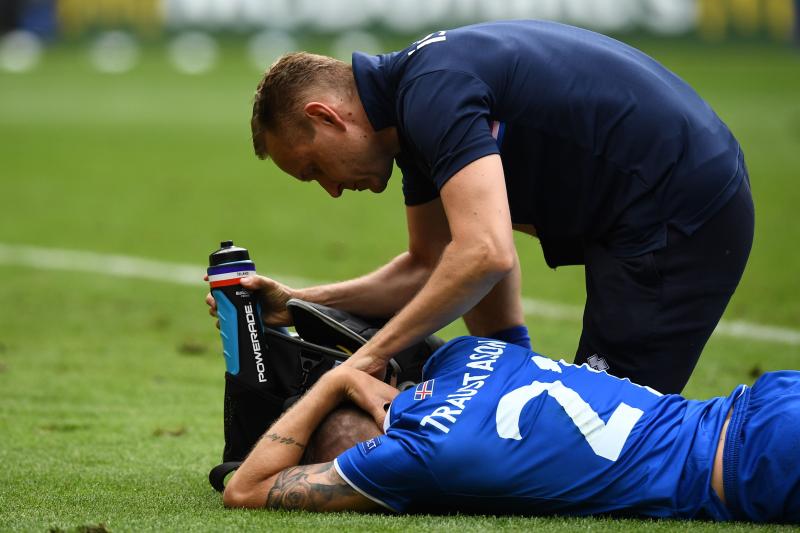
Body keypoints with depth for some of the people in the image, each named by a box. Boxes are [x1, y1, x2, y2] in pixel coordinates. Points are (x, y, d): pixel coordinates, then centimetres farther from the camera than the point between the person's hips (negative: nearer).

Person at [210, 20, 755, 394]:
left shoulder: (433, 92, -19)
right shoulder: (416, 102, 13)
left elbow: (485, 255, -31)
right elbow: (430, 266, 21)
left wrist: (368, 358, -23)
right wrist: (300, 303, 12)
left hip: (687, 214, -10)